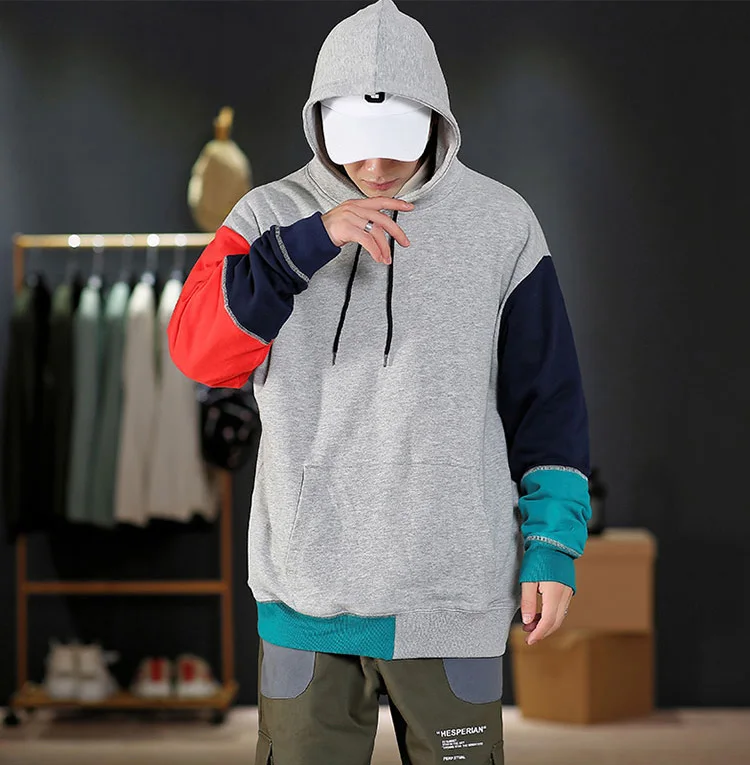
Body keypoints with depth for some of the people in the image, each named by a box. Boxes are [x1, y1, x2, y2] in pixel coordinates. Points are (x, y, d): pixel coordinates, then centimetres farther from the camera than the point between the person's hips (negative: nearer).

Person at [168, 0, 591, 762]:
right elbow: (199, 348, -15)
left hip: (453, 595, 0)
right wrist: (312, 241, -25)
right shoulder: (274, 215, 0)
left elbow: (547, 397, 4)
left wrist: (553, 542, 0)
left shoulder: (500, 224, -1)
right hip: (306, 590, 1)